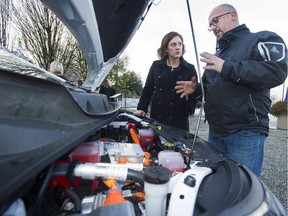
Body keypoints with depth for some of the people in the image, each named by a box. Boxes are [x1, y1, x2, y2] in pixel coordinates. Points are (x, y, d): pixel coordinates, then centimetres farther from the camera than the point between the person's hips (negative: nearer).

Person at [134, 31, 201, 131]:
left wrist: (189, 108, -14)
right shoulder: (156, 66, 6)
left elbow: (196, 93, 3)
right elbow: (147, 90, 9)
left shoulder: (190, 68, 3)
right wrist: (142, 108, 0)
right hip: (156, 118, 1)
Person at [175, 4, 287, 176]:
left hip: (245, 133, -7)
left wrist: (227, 67, -20)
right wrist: (197, 88, 8)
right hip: (216, 132, 7)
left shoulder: (262, 39, -1)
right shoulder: (219, 52, 22)